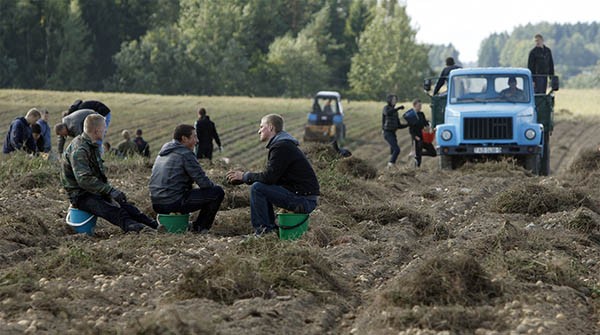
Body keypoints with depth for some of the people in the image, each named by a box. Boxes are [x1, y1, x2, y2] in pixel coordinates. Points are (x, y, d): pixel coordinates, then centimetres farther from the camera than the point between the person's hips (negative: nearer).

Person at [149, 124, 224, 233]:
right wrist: (214, 187, 11)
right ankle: (200, 228, 4)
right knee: (217, 192, -4)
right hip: (173, 203, -9)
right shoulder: (185, 154, -9)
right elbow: (203, 182, -11)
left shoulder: (163, 153, 18)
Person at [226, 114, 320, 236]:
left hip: (304, 201, -10)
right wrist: (242, 176, 12)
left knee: (257, 188, -13)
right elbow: (269, 176, 20)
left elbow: (269, 177, -20)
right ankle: (271, 228, 16)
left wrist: (244, 176, -5)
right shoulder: (283, 144, 20)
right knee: (263, 187, 20)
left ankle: (262, 230, -7)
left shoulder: (281, 147, -13)